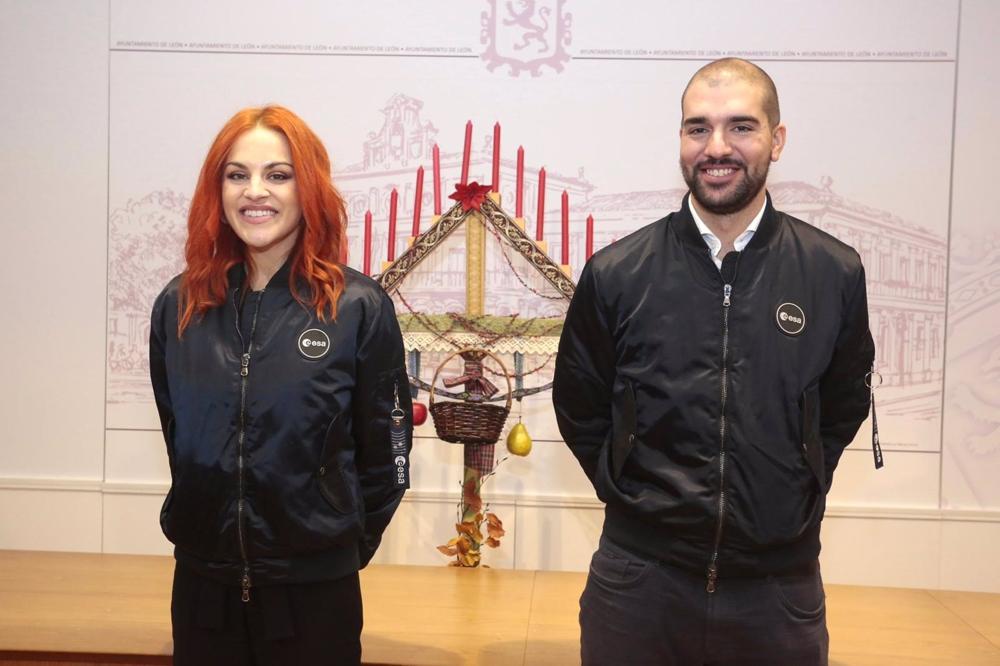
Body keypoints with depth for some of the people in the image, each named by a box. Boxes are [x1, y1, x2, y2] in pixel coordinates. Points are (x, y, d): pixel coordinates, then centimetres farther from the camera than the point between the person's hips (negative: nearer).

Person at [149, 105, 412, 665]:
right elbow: (177, 436, 12)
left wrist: (343, 546, 3)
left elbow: (385, 454, -4)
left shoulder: (360, 307, -10)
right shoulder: (178, 306, 0)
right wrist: (206, 529, 12)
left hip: (314, 589, -3)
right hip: (201, 583, 3)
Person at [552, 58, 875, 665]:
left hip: (780, 586, 1)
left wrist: (795, 497, 6)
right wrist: (632, 494, 3)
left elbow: (844, 406, 11)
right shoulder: (616, 273, -6)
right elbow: (580, 410, 6)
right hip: (639, 576, 0)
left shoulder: (836, 274, -4)